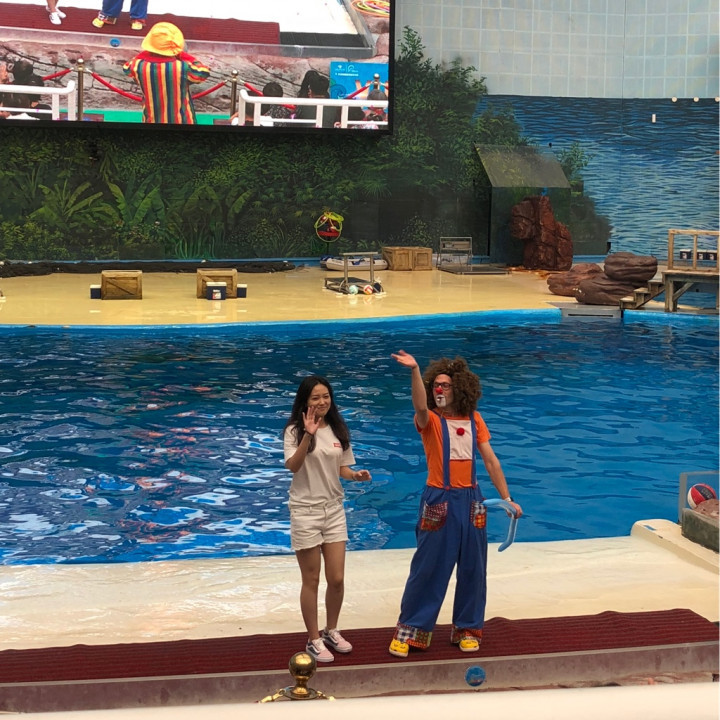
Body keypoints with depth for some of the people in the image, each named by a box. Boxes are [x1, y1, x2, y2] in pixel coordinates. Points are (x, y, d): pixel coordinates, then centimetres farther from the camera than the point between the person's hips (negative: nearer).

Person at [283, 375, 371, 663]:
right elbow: (292, 466, -24)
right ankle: (314, 640, 14)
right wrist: (308, 435, -34)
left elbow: (342, 468, 10)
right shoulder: (294, 431, -9)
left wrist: (356, 475, -11)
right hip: (306, 511, -4)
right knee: (311, 580, 3)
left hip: (334, 509, 4)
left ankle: (331, 631, 26)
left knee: (337, 579, 6)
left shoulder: (338, 430, 5)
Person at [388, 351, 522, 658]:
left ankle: (467, 629, 26)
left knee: (472, 568, 11)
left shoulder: (474, 420, 5)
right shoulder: (430, 420, -7)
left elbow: (491, 461, 8)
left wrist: (507, 499, 6)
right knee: (427, 568, 1)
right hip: (439, 501, -4)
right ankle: (410, 631, 12)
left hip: (470, 501, 4)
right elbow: (420, 407, -31)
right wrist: (414, 371, -47)